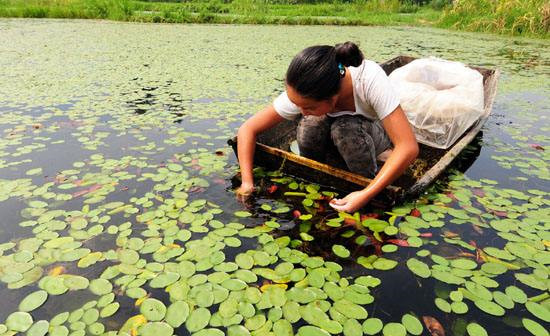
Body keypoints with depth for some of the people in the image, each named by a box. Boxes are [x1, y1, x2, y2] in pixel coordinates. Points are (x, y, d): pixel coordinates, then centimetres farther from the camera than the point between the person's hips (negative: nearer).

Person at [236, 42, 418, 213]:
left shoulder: (370, 79, -38)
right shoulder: (301, 95, -29)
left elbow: (409, 147, -39)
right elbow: (247, 129, -22)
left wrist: (366, 195, -44)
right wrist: (247, 182, -31)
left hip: (374, 133, -2)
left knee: (345, 128, -35)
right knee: (310, 123, -31)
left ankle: (369, 180, -9)